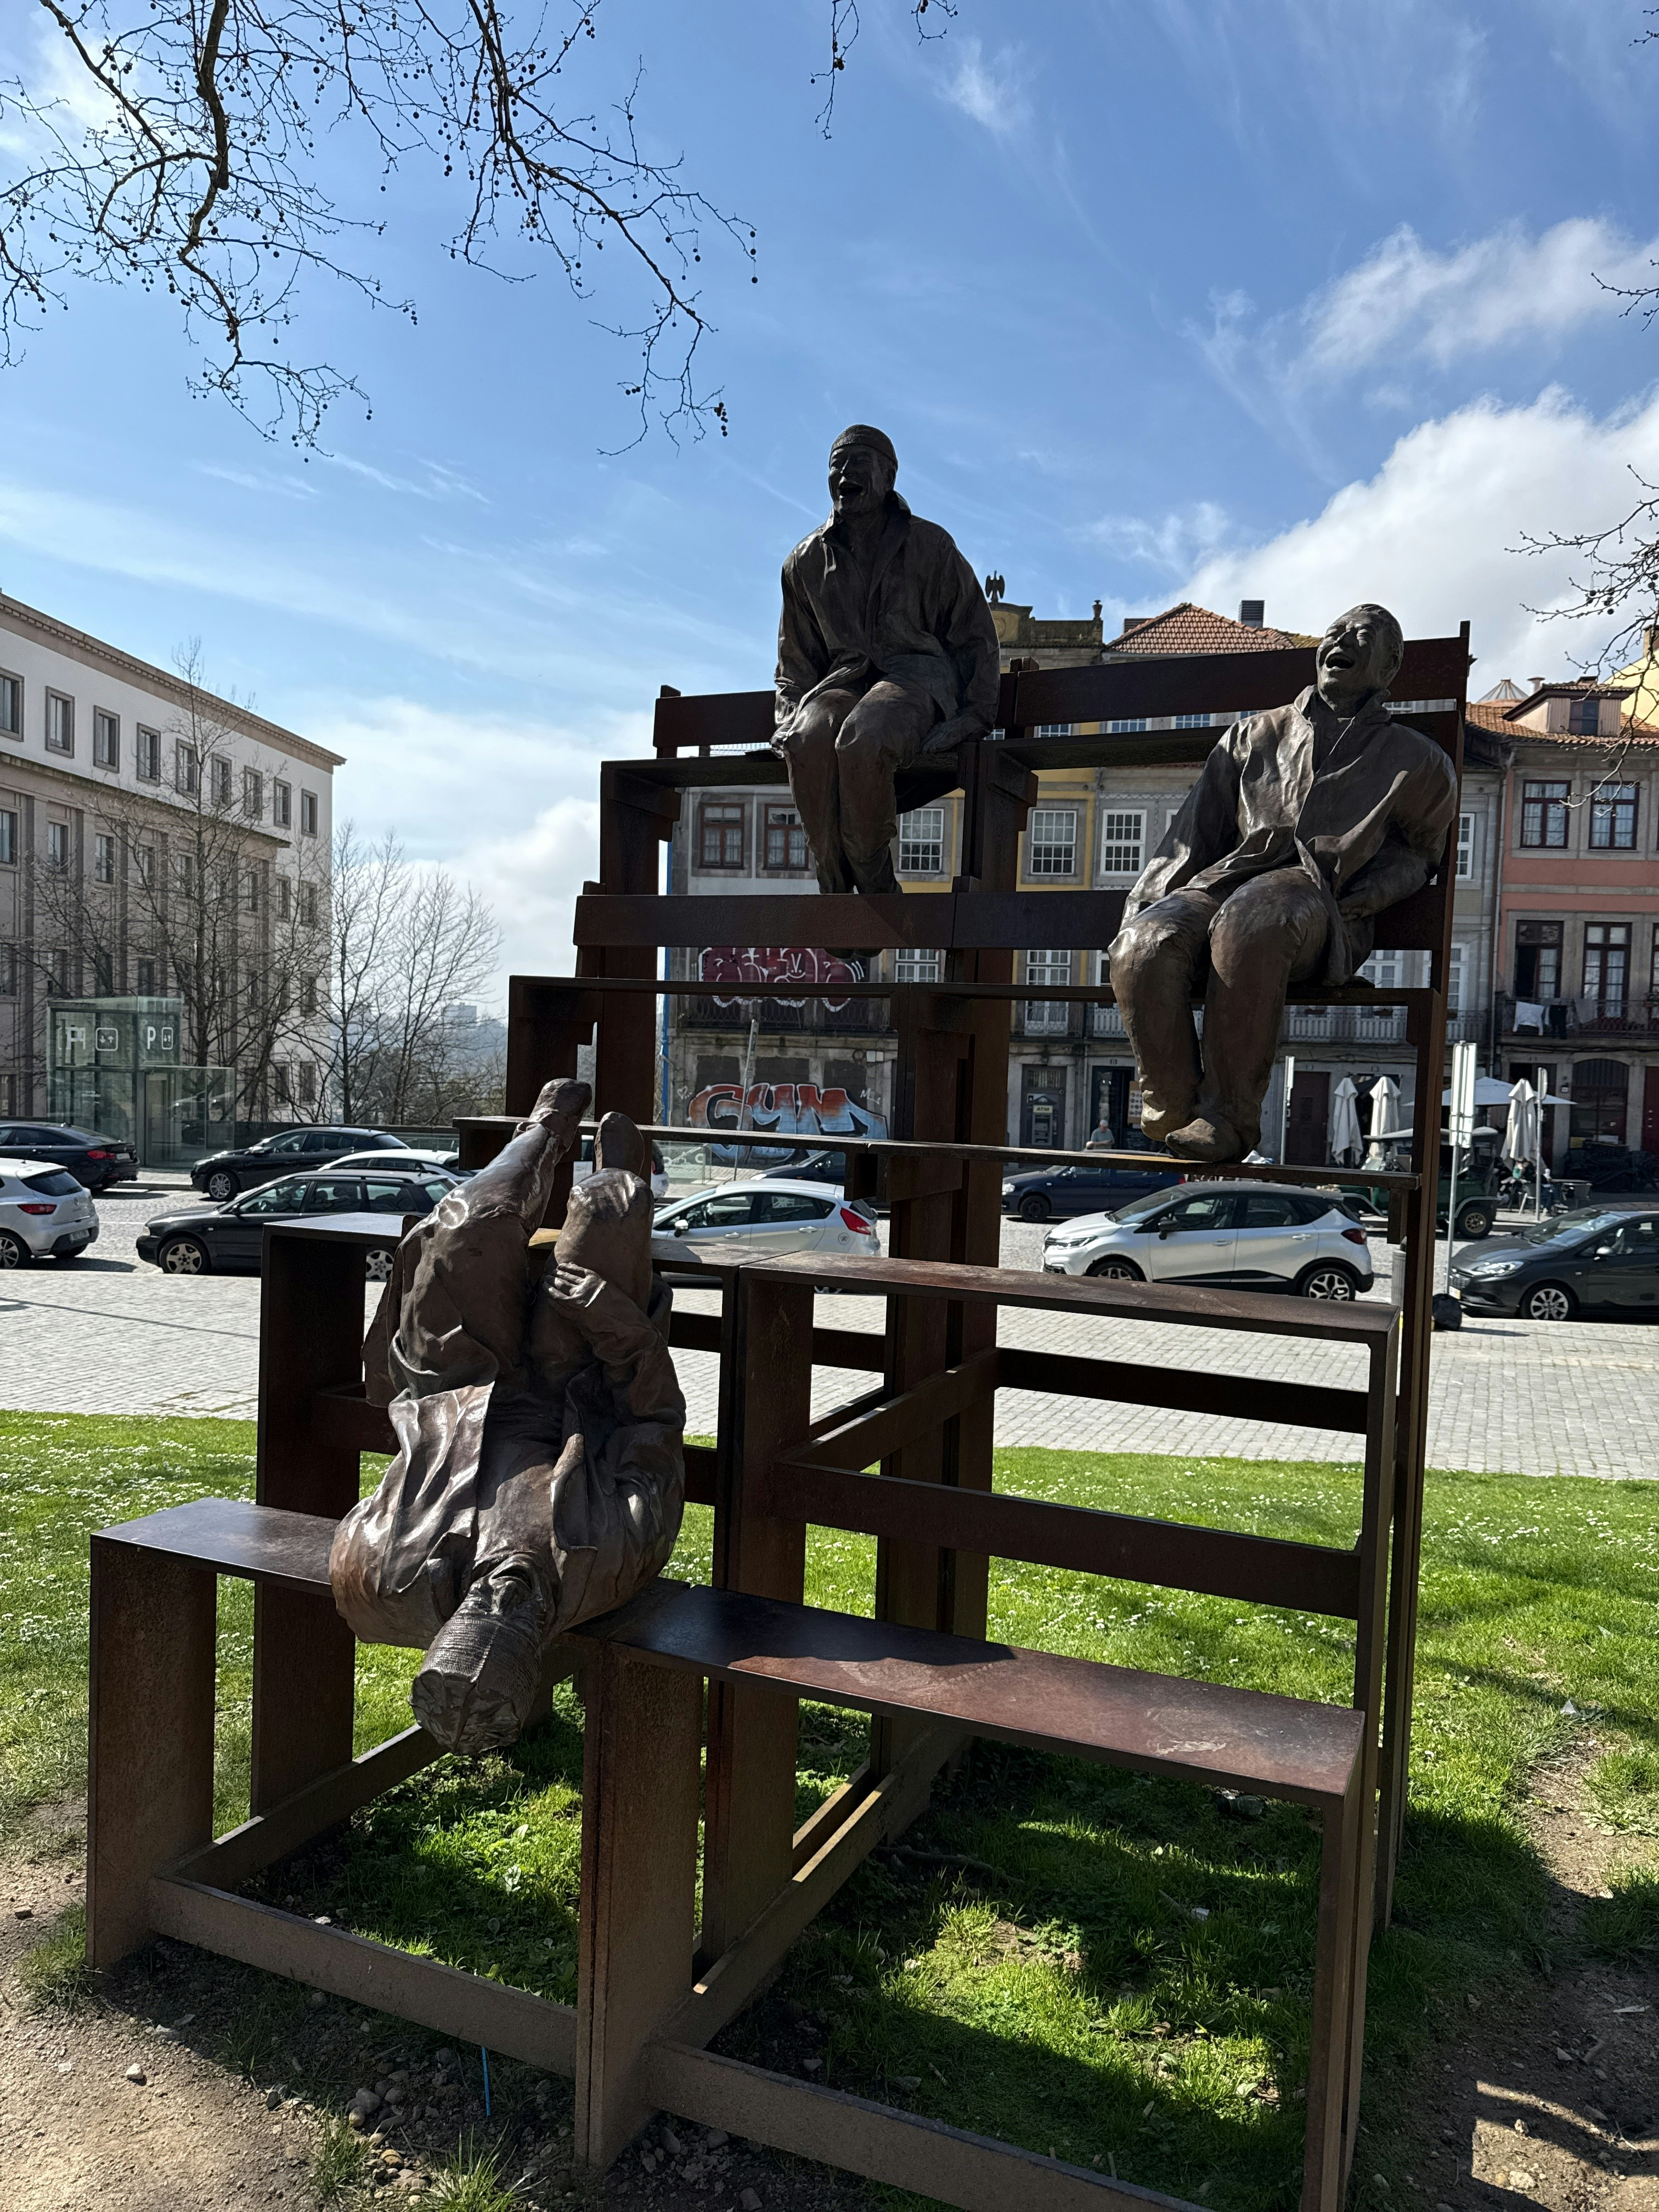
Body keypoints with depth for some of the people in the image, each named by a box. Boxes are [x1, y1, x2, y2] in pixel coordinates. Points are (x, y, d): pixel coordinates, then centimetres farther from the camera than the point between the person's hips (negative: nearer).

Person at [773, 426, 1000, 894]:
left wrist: (971, 715, -2)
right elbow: (796, 658, 24)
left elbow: (975, 637, 11)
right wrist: (790, 715, 6)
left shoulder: (929, 544, 9)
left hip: (917, 675, -3)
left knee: (861, 742, -39)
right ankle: (836, 887, -29)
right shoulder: (807, 561, 17)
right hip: (844, 679, 3)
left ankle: (872, 882, -25)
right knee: (809, 741, -36)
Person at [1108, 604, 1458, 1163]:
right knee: (1145, 947, -33)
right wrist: (1146, 904, 8)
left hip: (1319, 897, -3)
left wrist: (1350, 899, -2)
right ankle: (1174, 1114, -23)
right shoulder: (1256, 734, 30)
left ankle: (1230, 1117, -34)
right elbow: (1195, 834, 25)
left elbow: (1414, 856, 21)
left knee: (1250, 924, -41)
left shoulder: (1416, 761, 25)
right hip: (1224, 884, 3)